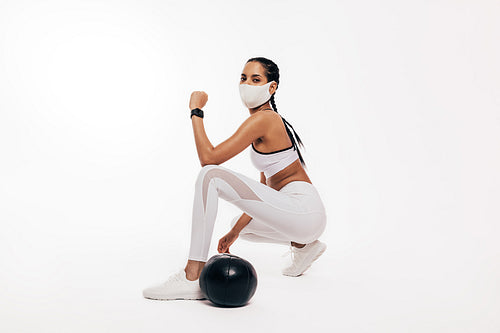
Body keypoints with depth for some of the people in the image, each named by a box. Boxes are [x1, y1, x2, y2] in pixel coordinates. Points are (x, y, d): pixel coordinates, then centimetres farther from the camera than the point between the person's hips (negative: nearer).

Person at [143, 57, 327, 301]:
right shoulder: (270, 120, 18)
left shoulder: (262, 119, -11)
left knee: (211, 176, -22)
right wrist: (236, 230, 21)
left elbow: (208, 158, -19)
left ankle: (192, 277, -23)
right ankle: (303, 245, 27)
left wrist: (196, 111, -7)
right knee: (240, 224, 36)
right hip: (298, 213, 10)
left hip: (302, 211, -10)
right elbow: (267, 186, 21)